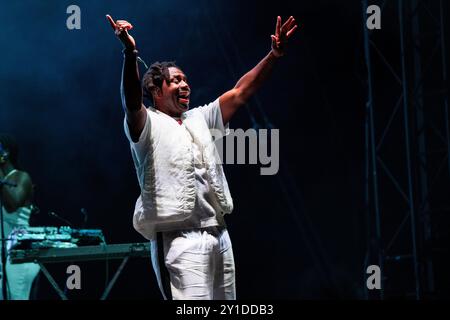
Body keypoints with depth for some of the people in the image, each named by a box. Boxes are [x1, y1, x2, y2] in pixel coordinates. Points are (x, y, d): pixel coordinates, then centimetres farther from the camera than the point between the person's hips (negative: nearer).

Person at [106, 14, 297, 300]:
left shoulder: (200, 119, 20)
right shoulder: (148, 124, 0)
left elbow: (240, 93, 15)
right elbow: (131, 103, -21)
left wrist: (274, 55, 3)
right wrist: (130, 53, -38)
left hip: (219, 235, 7)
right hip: (179, 240, -7)